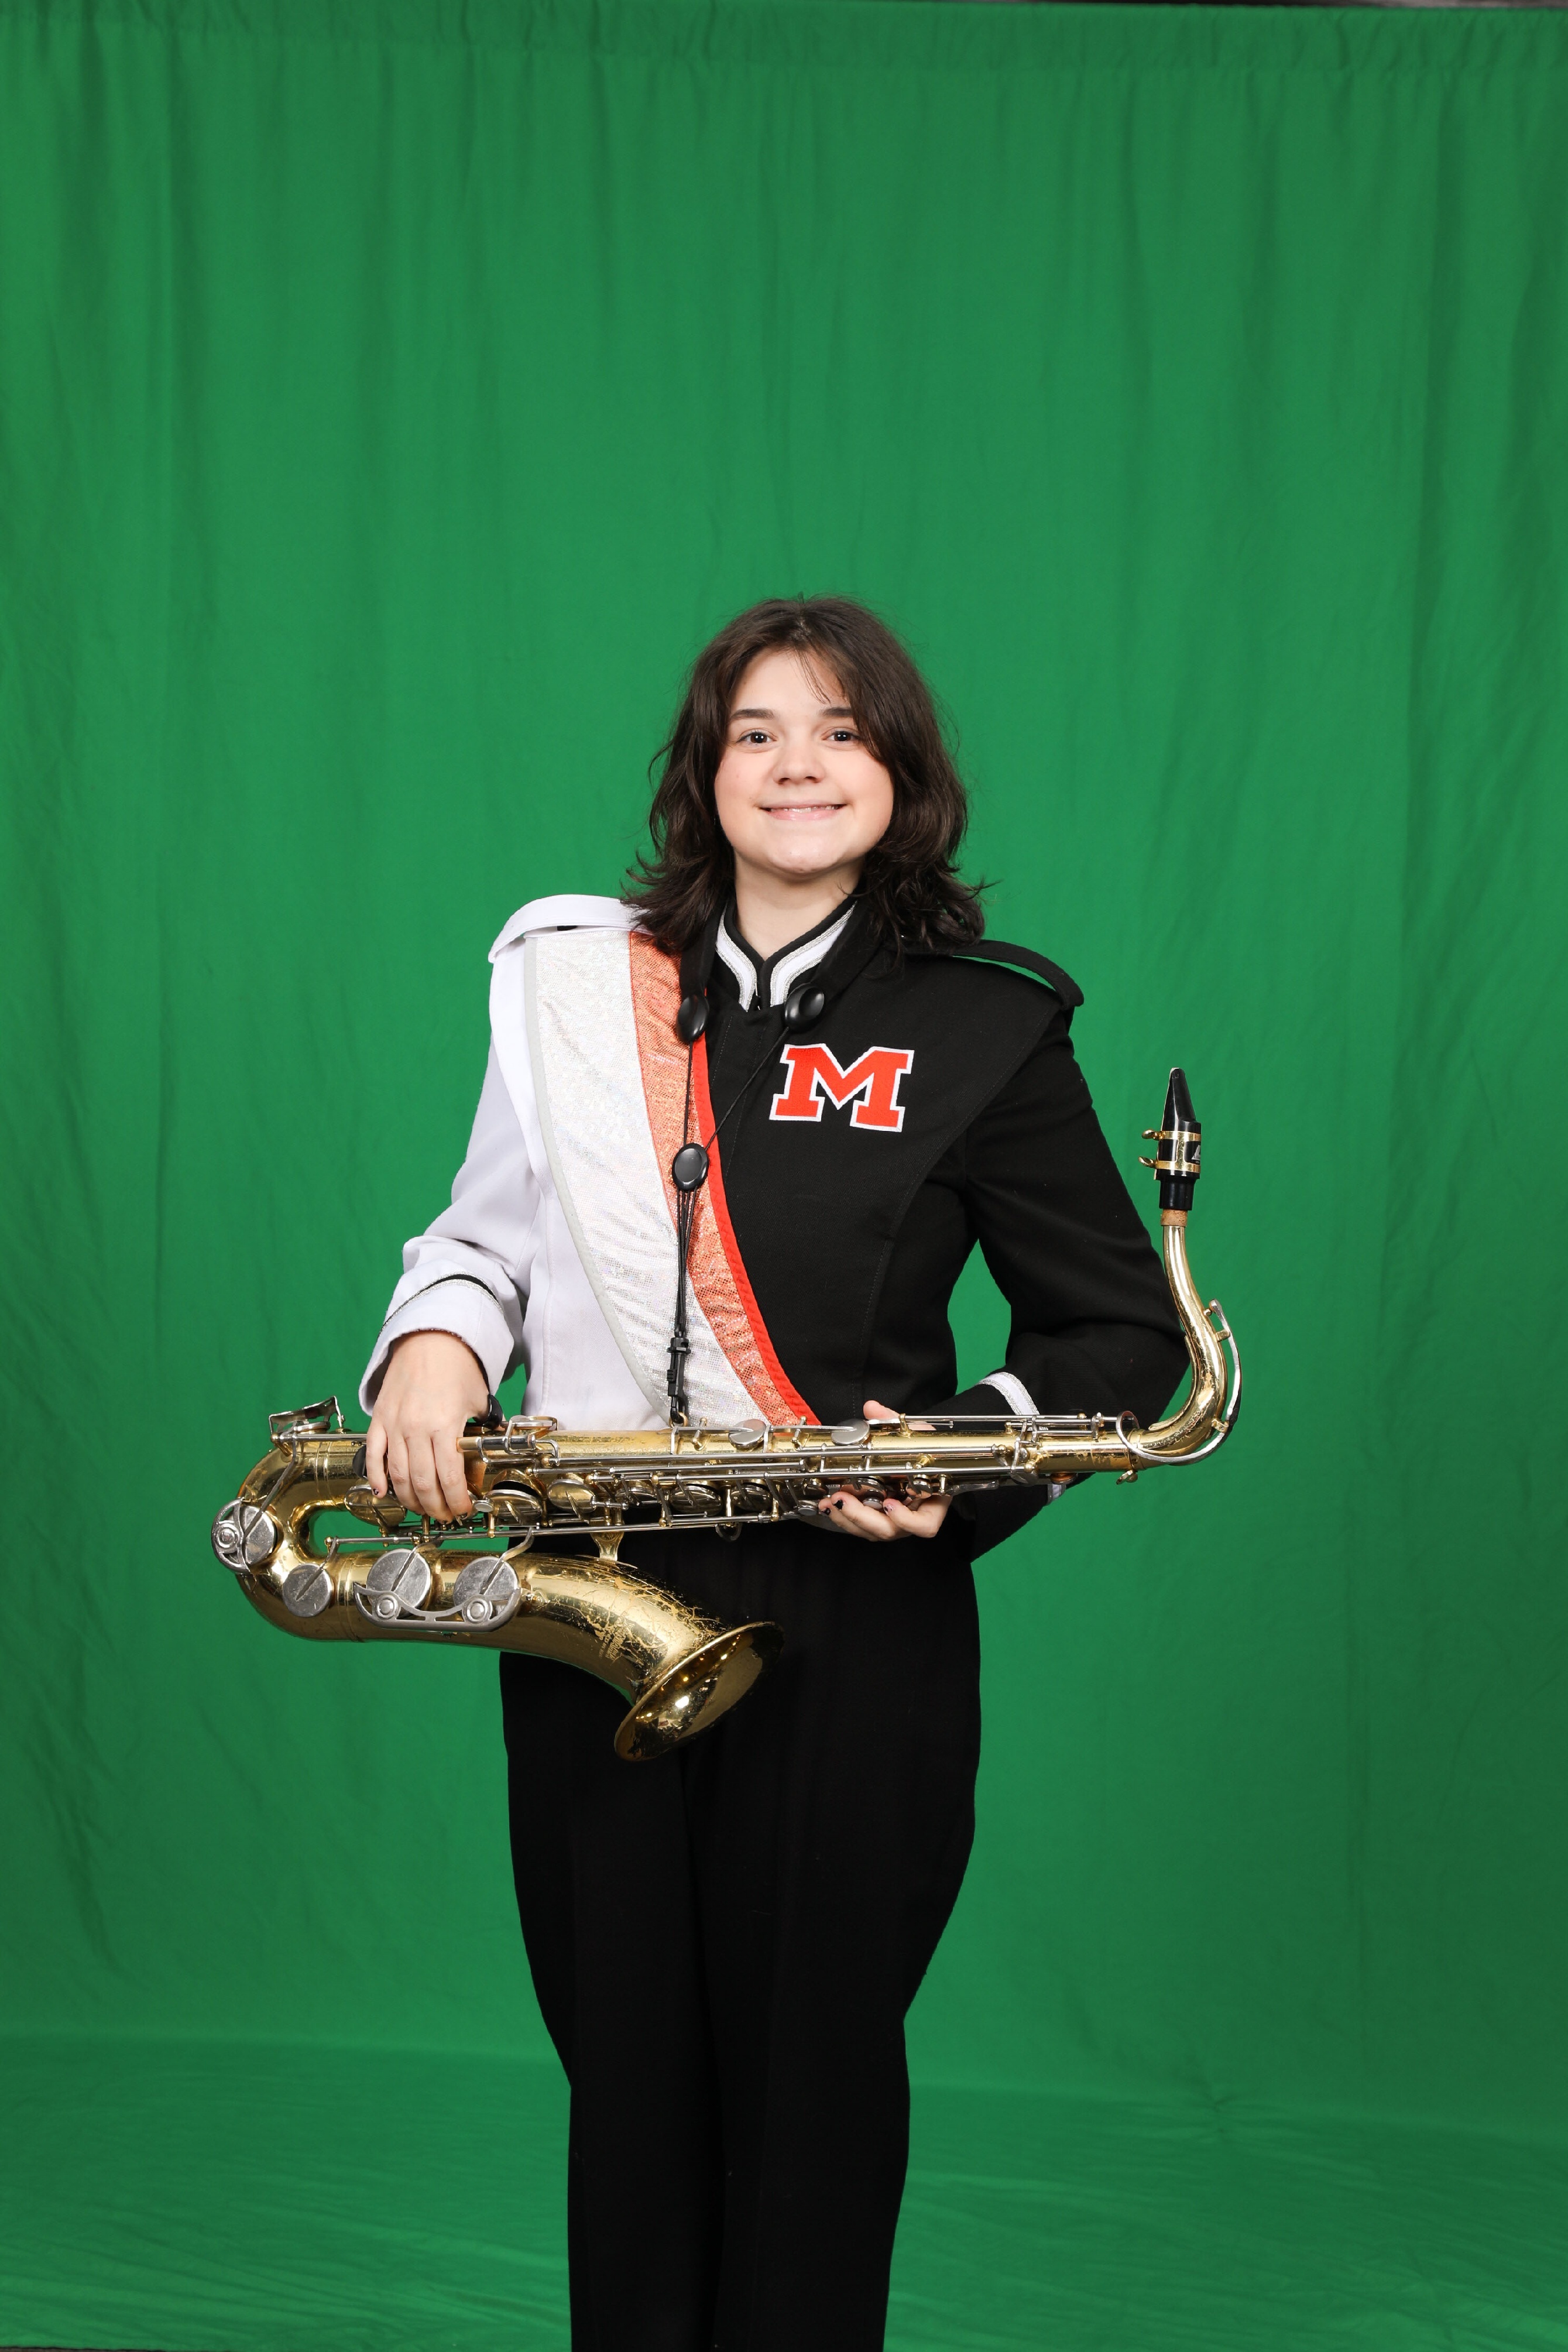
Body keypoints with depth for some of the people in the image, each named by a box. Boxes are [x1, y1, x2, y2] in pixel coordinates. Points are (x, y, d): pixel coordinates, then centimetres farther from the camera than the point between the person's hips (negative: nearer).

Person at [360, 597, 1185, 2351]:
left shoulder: (981, 1028, -1)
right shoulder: (572, 977, 8)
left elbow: (1125, 1325, 3)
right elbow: (491, 1230, 18)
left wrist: (968, 1456, -13)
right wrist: (434, 1339, -3)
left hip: (851, 1618, -2)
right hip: (587, 1603, 3)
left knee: (810, 2060, 7)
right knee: (621, 2053, 11)